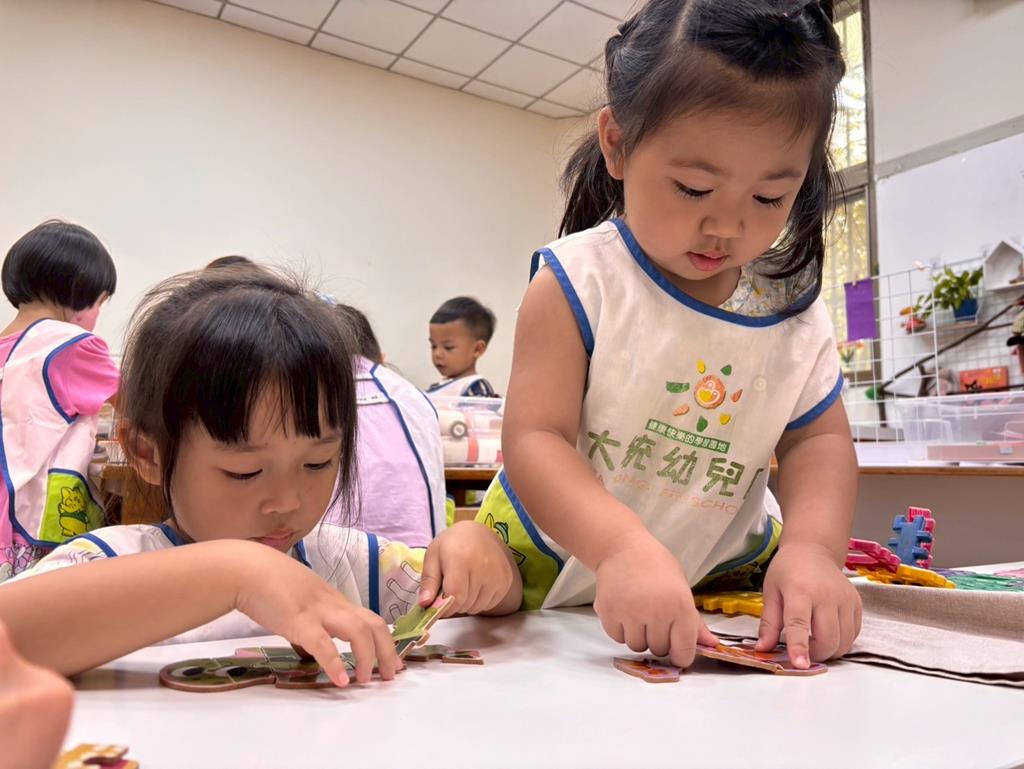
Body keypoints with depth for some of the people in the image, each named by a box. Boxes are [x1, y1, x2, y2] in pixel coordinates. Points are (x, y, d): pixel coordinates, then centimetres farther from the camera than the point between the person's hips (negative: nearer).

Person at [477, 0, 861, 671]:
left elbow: (818, 439, -2)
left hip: (727, 574, 5)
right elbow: (535, 439, -24)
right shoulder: (579, 283, -19)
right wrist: (623, 547, -42)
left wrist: (812, 548, -22)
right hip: (559, 558, -4)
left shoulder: (793, 305, -5)